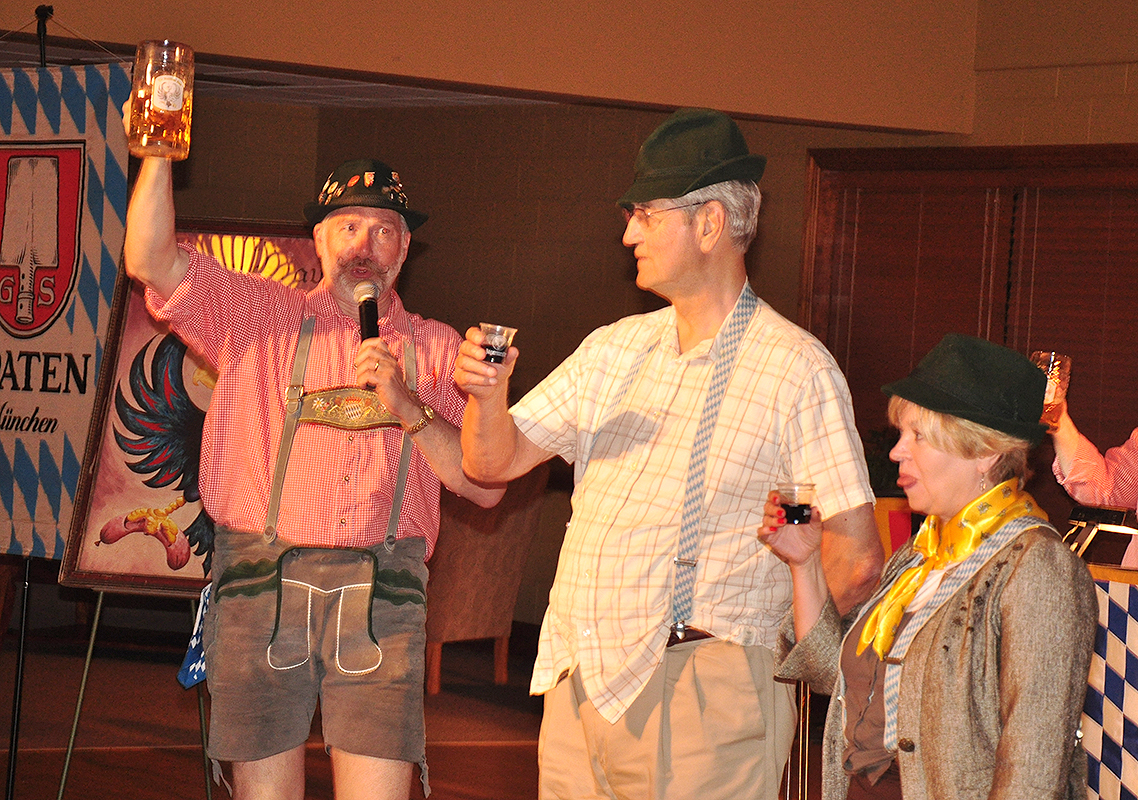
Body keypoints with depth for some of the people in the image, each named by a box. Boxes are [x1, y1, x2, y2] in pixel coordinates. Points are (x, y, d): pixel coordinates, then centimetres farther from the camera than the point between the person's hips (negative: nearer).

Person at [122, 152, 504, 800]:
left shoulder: (436, 347, 16)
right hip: (261, 583, 0)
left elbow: (486, 484, 8)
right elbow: (150, 260, 0)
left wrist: (409, 408, -5)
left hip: (380, 598, 0)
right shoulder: (259, 315, 13)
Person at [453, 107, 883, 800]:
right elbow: (493, 462, 13)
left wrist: (770, 639, 2)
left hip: (701, 693, -6)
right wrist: (488, 396, -7)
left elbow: (857, 560, -9)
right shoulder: (614, 348, 13)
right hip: (579, 683, 6)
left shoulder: (797, 368, -8)